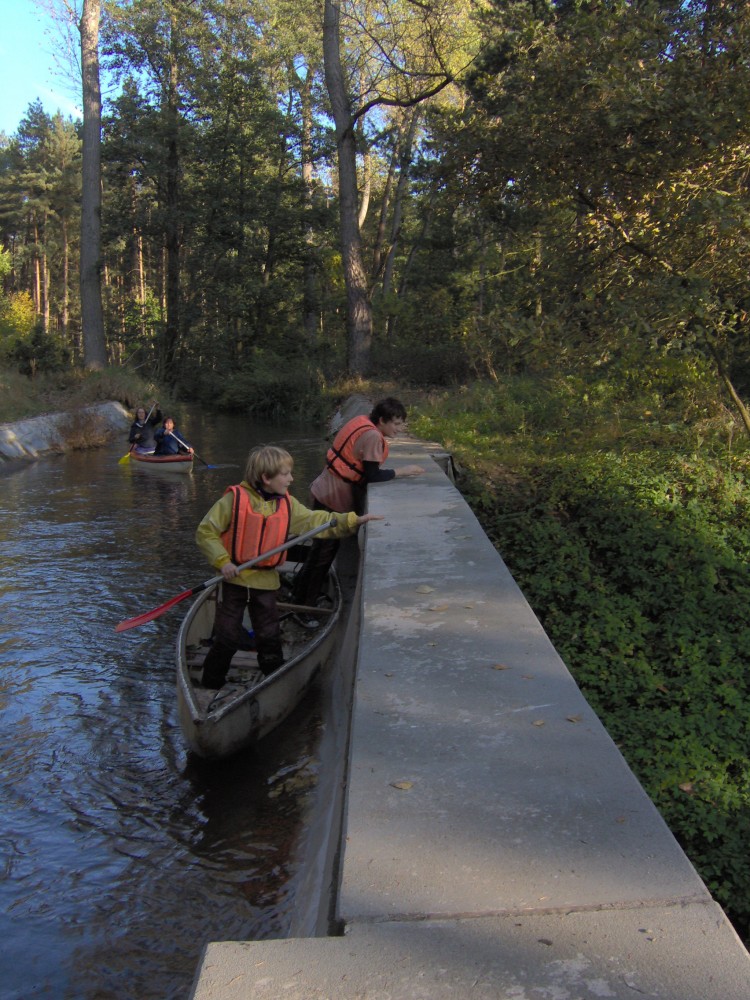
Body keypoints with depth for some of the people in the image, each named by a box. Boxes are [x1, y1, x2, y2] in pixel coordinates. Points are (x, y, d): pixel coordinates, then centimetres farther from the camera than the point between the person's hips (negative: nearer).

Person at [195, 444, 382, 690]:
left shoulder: (288, 504, 3)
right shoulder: (235, 499, -12)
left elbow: (315, 521, -2)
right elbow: (205, 532, -8)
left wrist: (352, 521, -12)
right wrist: (223, 561, -18)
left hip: (266, 582, 4)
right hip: (234, 579, -4)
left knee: (270, 637, 12)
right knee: (228, 638, 3)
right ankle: (210, 686, 20)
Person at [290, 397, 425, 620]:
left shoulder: (363, 423, 5)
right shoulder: (372, 437, -22)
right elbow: (372, 476, -22)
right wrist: (402, 471, -14)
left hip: (325, 493, 9)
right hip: (332, 499, -9)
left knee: (322, 551, 22)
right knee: (323, 554, 2)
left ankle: (299, 593, 37)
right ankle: (304, 608, 14)